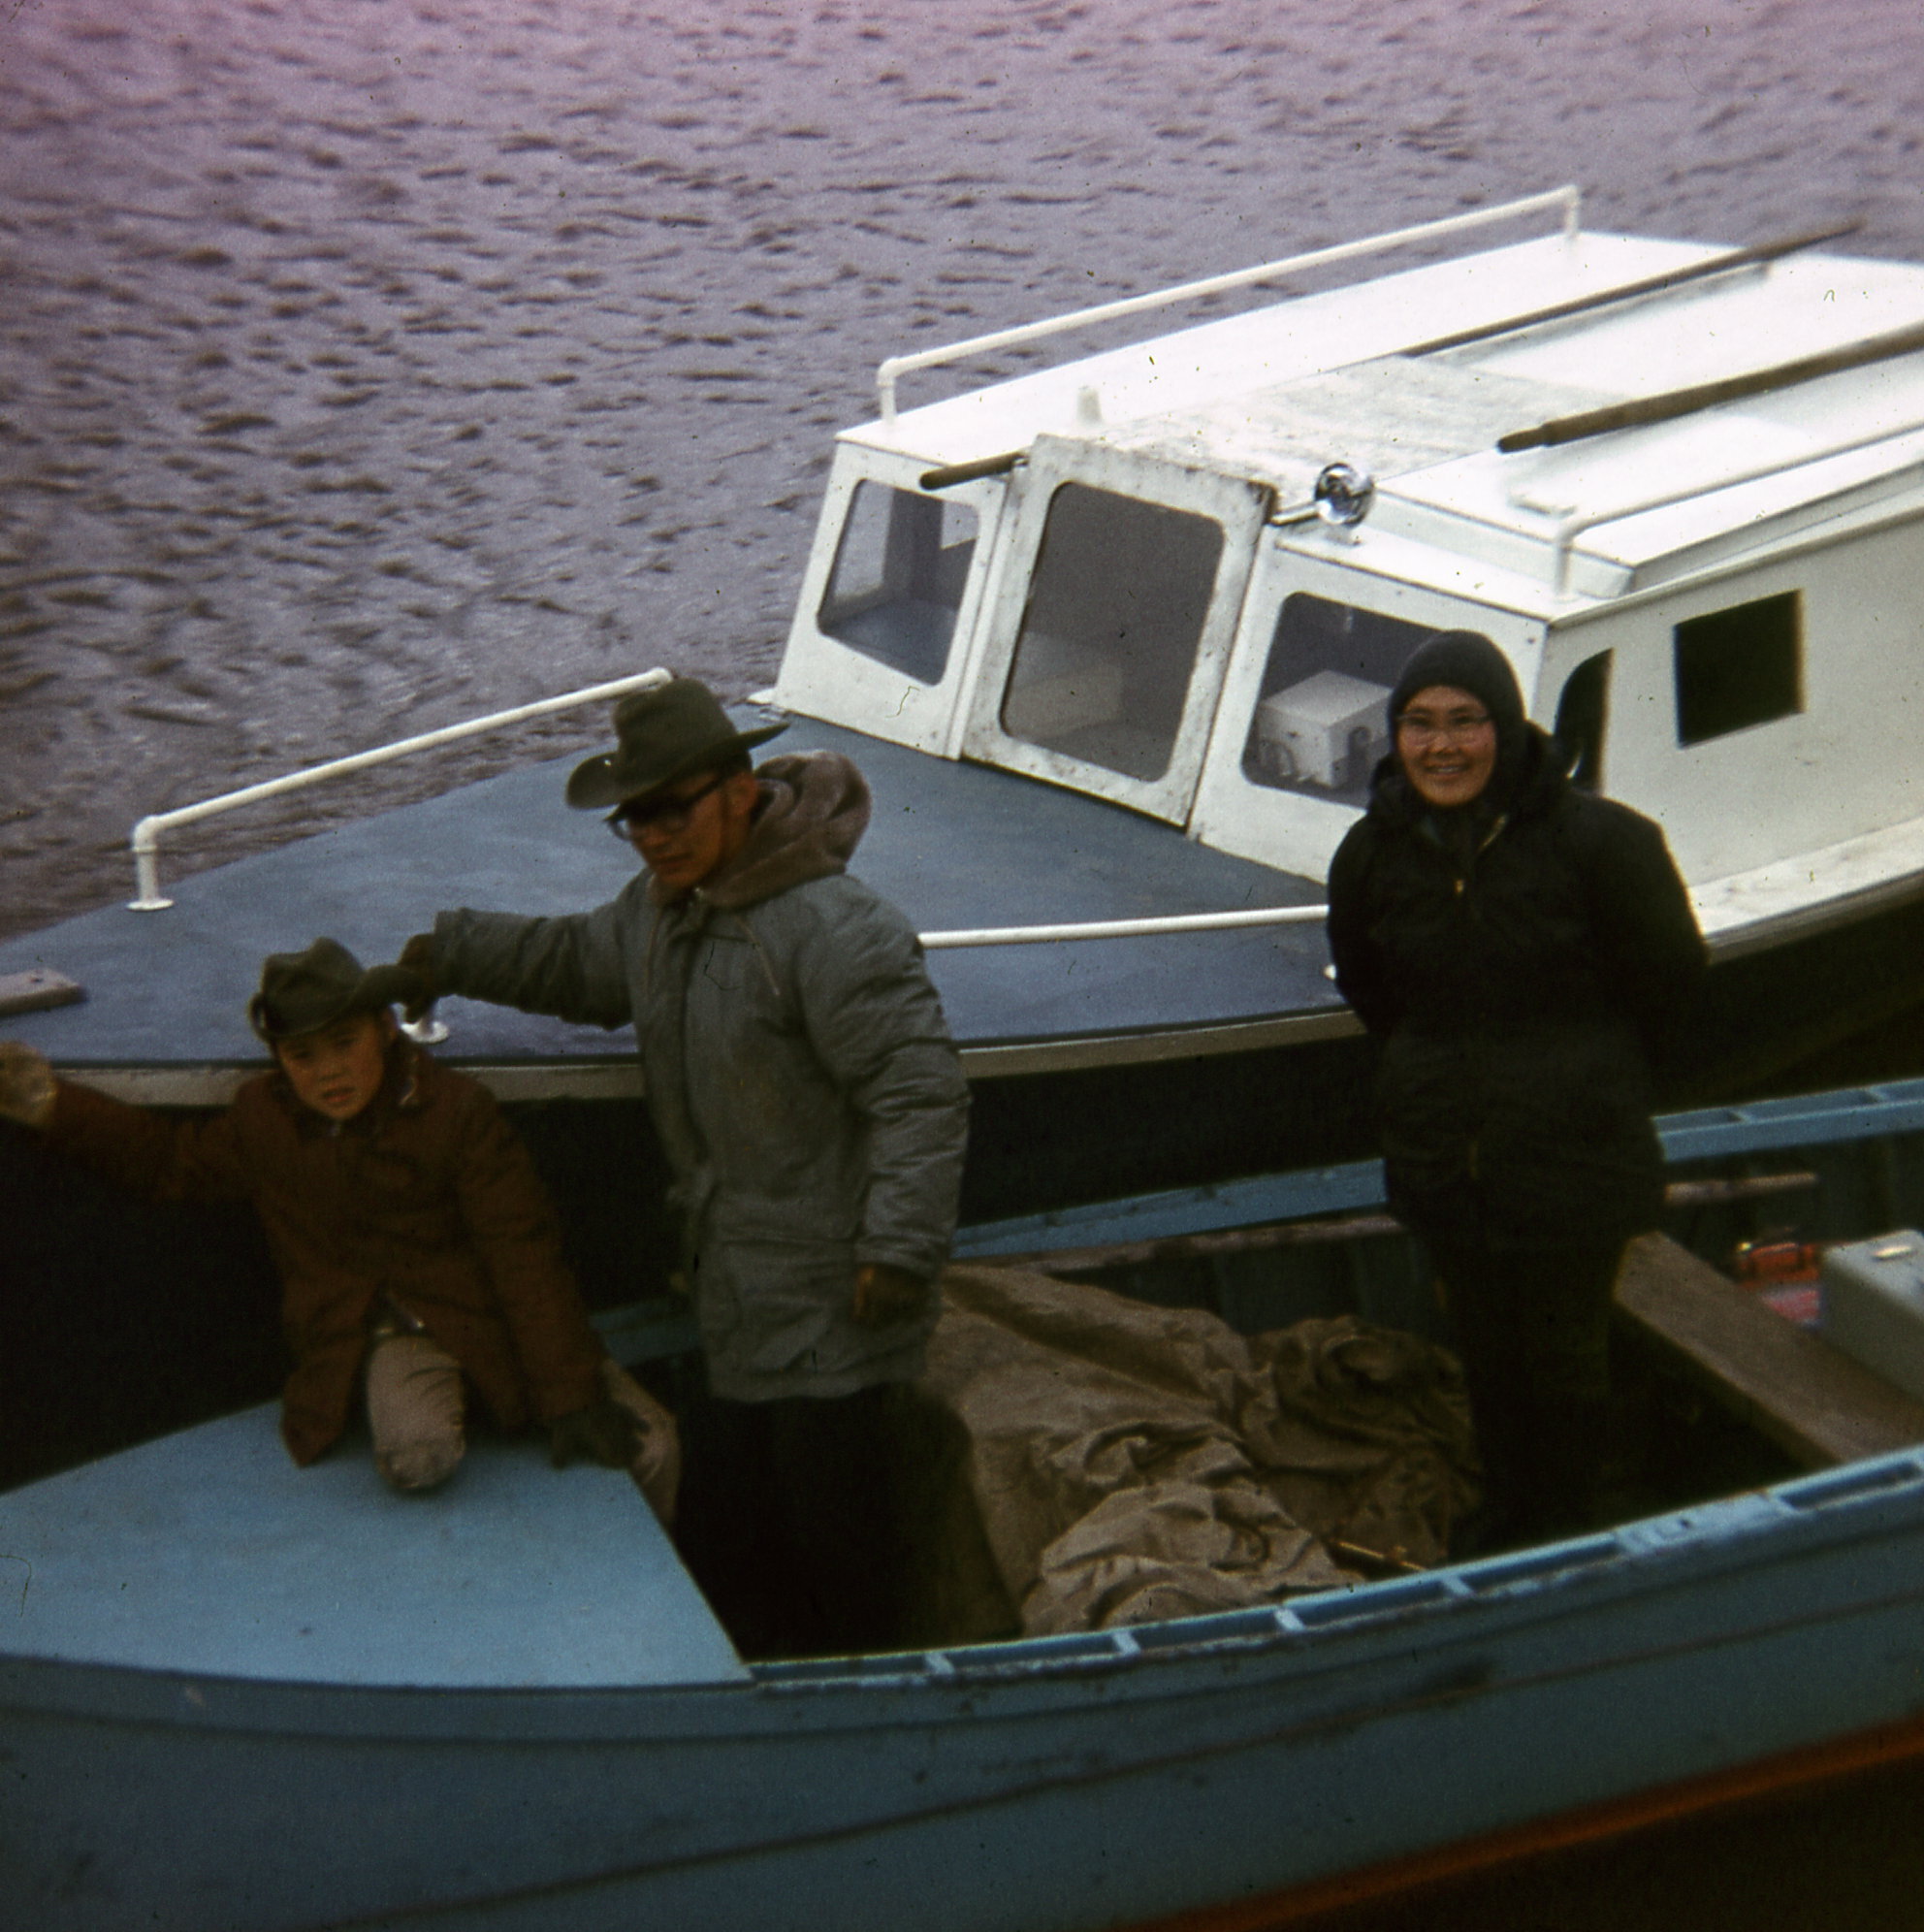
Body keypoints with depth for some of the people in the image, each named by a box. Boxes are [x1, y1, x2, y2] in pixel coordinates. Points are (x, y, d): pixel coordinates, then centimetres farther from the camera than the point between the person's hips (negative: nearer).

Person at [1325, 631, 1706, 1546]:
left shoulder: (1600, 840, -19)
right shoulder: (1374, 852, -5)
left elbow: (1667, 974, -4)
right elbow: (1366, 987, 16)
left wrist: (1585, 1074, 6)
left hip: (1571, 1153, -4)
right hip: (1441, 1153, 4)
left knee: (1565, 1355, 11)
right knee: (1485, 1349, 18)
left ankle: (1566, 1531, 29)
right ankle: (1510, 1516, 38)